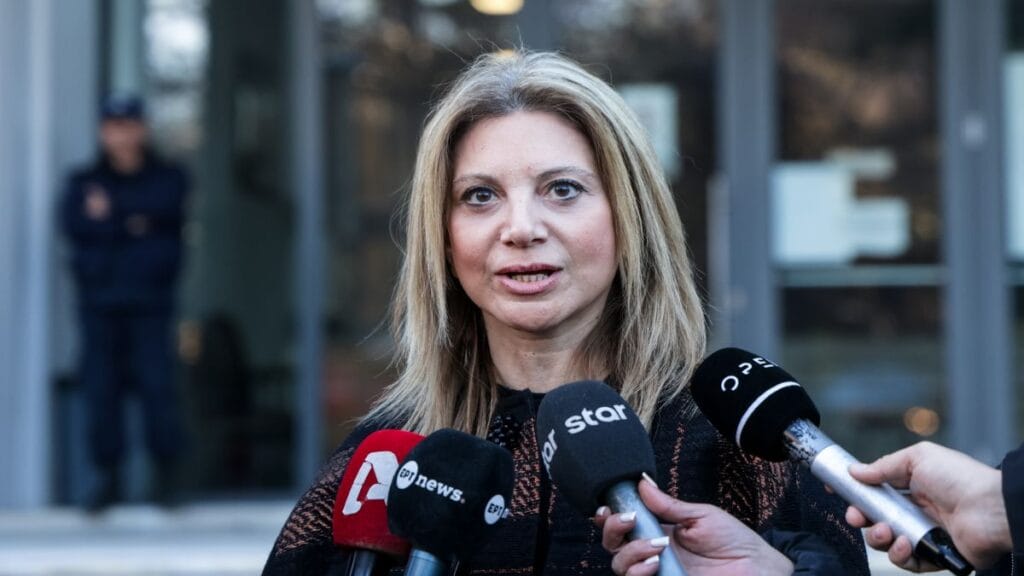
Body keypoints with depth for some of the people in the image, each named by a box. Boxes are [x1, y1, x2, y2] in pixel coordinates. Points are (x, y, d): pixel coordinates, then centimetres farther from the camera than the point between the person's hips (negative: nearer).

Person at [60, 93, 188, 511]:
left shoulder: (168, 178, 10)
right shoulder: (83, 183, 14)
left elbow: (164, 206, -13)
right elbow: (74, 223, -6)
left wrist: (109, 210, -10)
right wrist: (130, 224, -15)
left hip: (150, 302, -2)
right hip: (98, 300, 2)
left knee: (157, 383, -9)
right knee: (101, 389, -2)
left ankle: (166, 474, 1)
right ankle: (108, 477, 6)